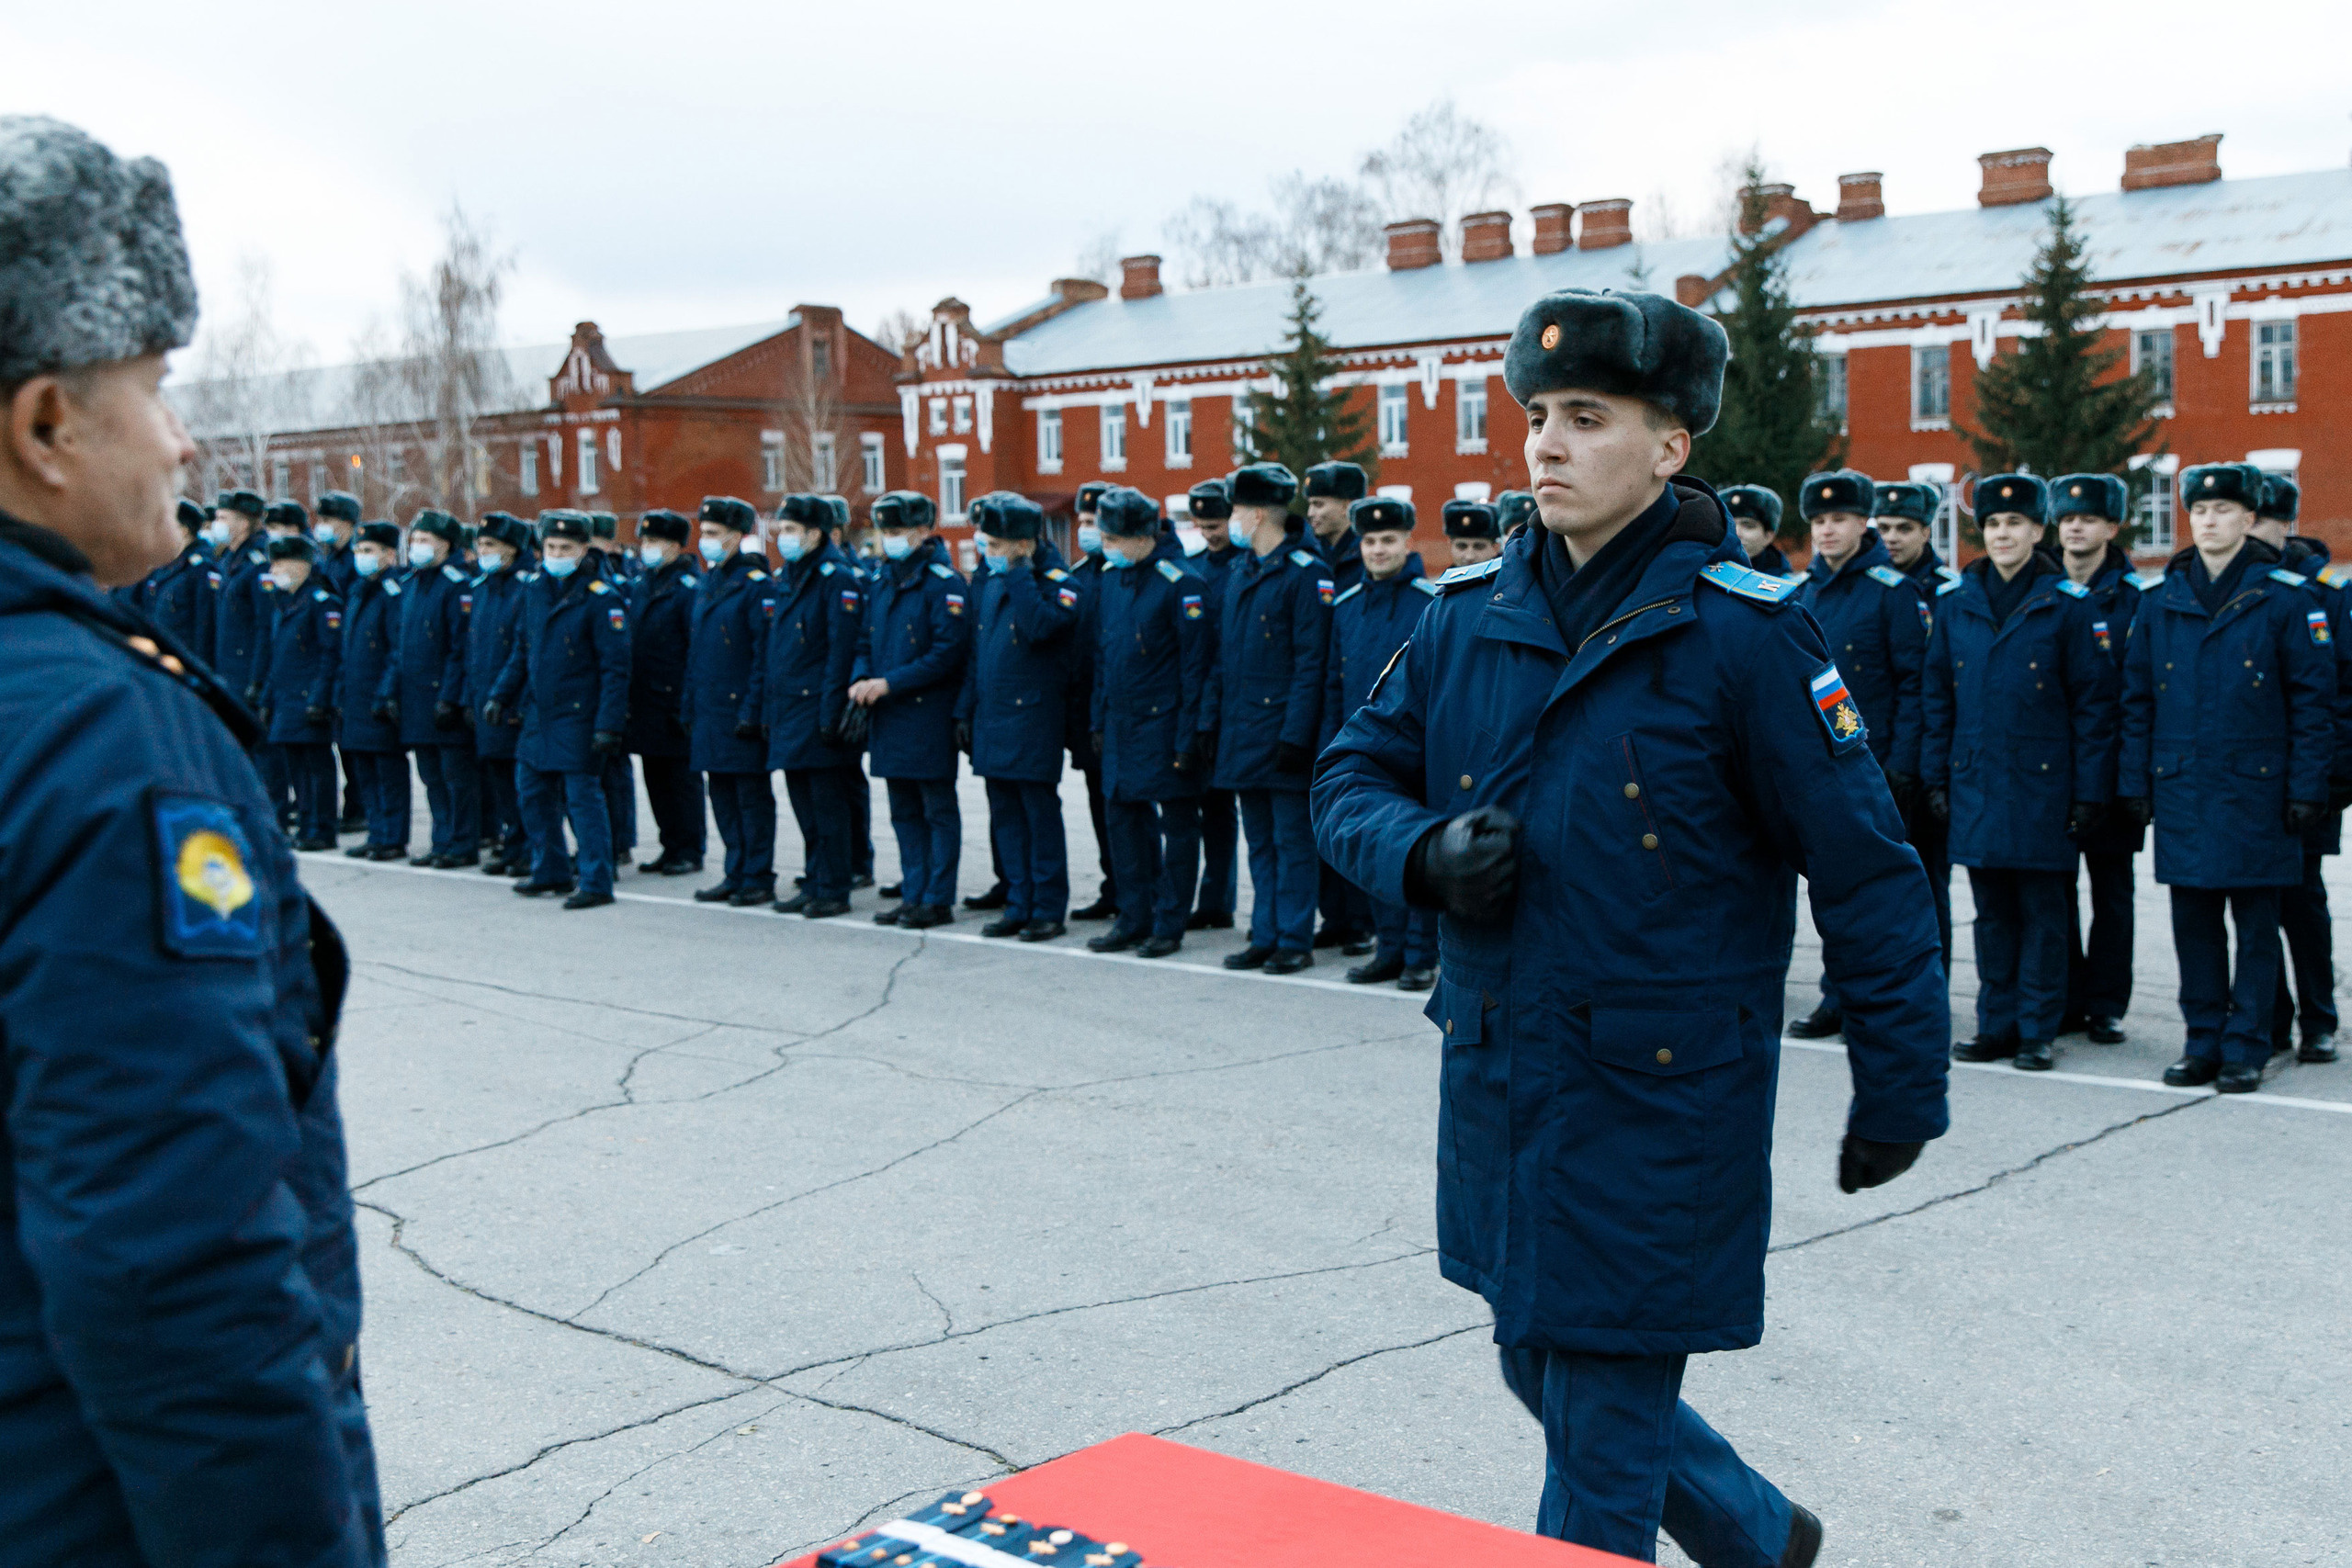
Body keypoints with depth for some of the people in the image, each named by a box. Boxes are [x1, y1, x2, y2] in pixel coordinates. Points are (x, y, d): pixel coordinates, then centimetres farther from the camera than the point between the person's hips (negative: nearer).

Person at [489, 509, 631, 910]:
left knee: (582, 795, -5)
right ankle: (551, 869, 29)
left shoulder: (602, 599, -13)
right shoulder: (535, 588, 8)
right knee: (532, 790, 14)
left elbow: (615, 668, -14)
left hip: (579, 718, -7)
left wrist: (609, 724, -19)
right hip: (538, 712, 7)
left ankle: (596, 883, 1)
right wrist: (501, 695, 14)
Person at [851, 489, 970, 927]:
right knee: (905, 812, 13)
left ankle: (938, 899, 6)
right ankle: (913, 895, 21)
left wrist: (891, 682, -20)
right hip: (889, 718, 8)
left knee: (938, 810, 1)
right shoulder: (883, 580, 13)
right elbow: (867, 641, 19)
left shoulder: (943, 582, -11)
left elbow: (949, 652, -18)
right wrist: (861, 678, -3)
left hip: (930, 715, -8)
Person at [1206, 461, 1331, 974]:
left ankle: (1294, 940, 6)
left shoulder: (1305, 573, -10)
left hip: (1281, 733, -8)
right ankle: (1265, 936, 19)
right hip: (1242, 734, 8)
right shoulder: (1239, 575, 15)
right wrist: (1211, 719, 12)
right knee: (1260, 842, 13)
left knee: (1292, 840, -1)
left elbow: (1311, 661, -14)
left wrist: (1296, 734, -18)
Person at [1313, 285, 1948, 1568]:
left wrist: (1900, 1089, -7)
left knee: (1601, 1441, 3)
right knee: (1539, 1369, 22)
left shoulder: (1741, 629, -13)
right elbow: (1352, 775, 10)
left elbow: (1865, 870, -10)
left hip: (1661, 1096, -6)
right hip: (1497, 1072, 6)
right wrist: (1423, 853, -13)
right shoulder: (1470, 617, 3)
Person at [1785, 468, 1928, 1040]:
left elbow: (1914, 682, -8)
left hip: (1874, 763, -5)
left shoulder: (1893, 590, -6)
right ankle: (1838, 1001, 18)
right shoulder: (1803, 593, 11)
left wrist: (1902, 762, -13)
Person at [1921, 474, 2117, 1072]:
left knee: (2042, 910, 3)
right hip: (1975, 781, 3)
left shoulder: (2068, 604, -2)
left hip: (2042, 782, -3)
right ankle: (1997, 1023, 18)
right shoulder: (1954, 601, 7)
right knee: (1992, 909, 9)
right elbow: (1936, 694, 12)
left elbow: (2094, 702, -2)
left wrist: (2089, 791, -6)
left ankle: (2038, 1031, 11)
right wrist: (1935, 777, 7)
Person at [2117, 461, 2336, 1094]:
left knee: (2255, 923, 3)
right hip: (2181, 792, 3)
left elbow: (2313, 701, -2)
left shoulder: (2286, 599, -1)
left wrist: (2306, 788, -7)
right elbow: (2136, 699, 12)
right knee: (2193, 921, 8)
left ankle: (2246, 1048, 11)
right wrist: (2134, 781, 6)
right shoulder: (2162, 603, 9)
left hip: (2256, 790, -3)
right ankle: (2204, 1041, 18)